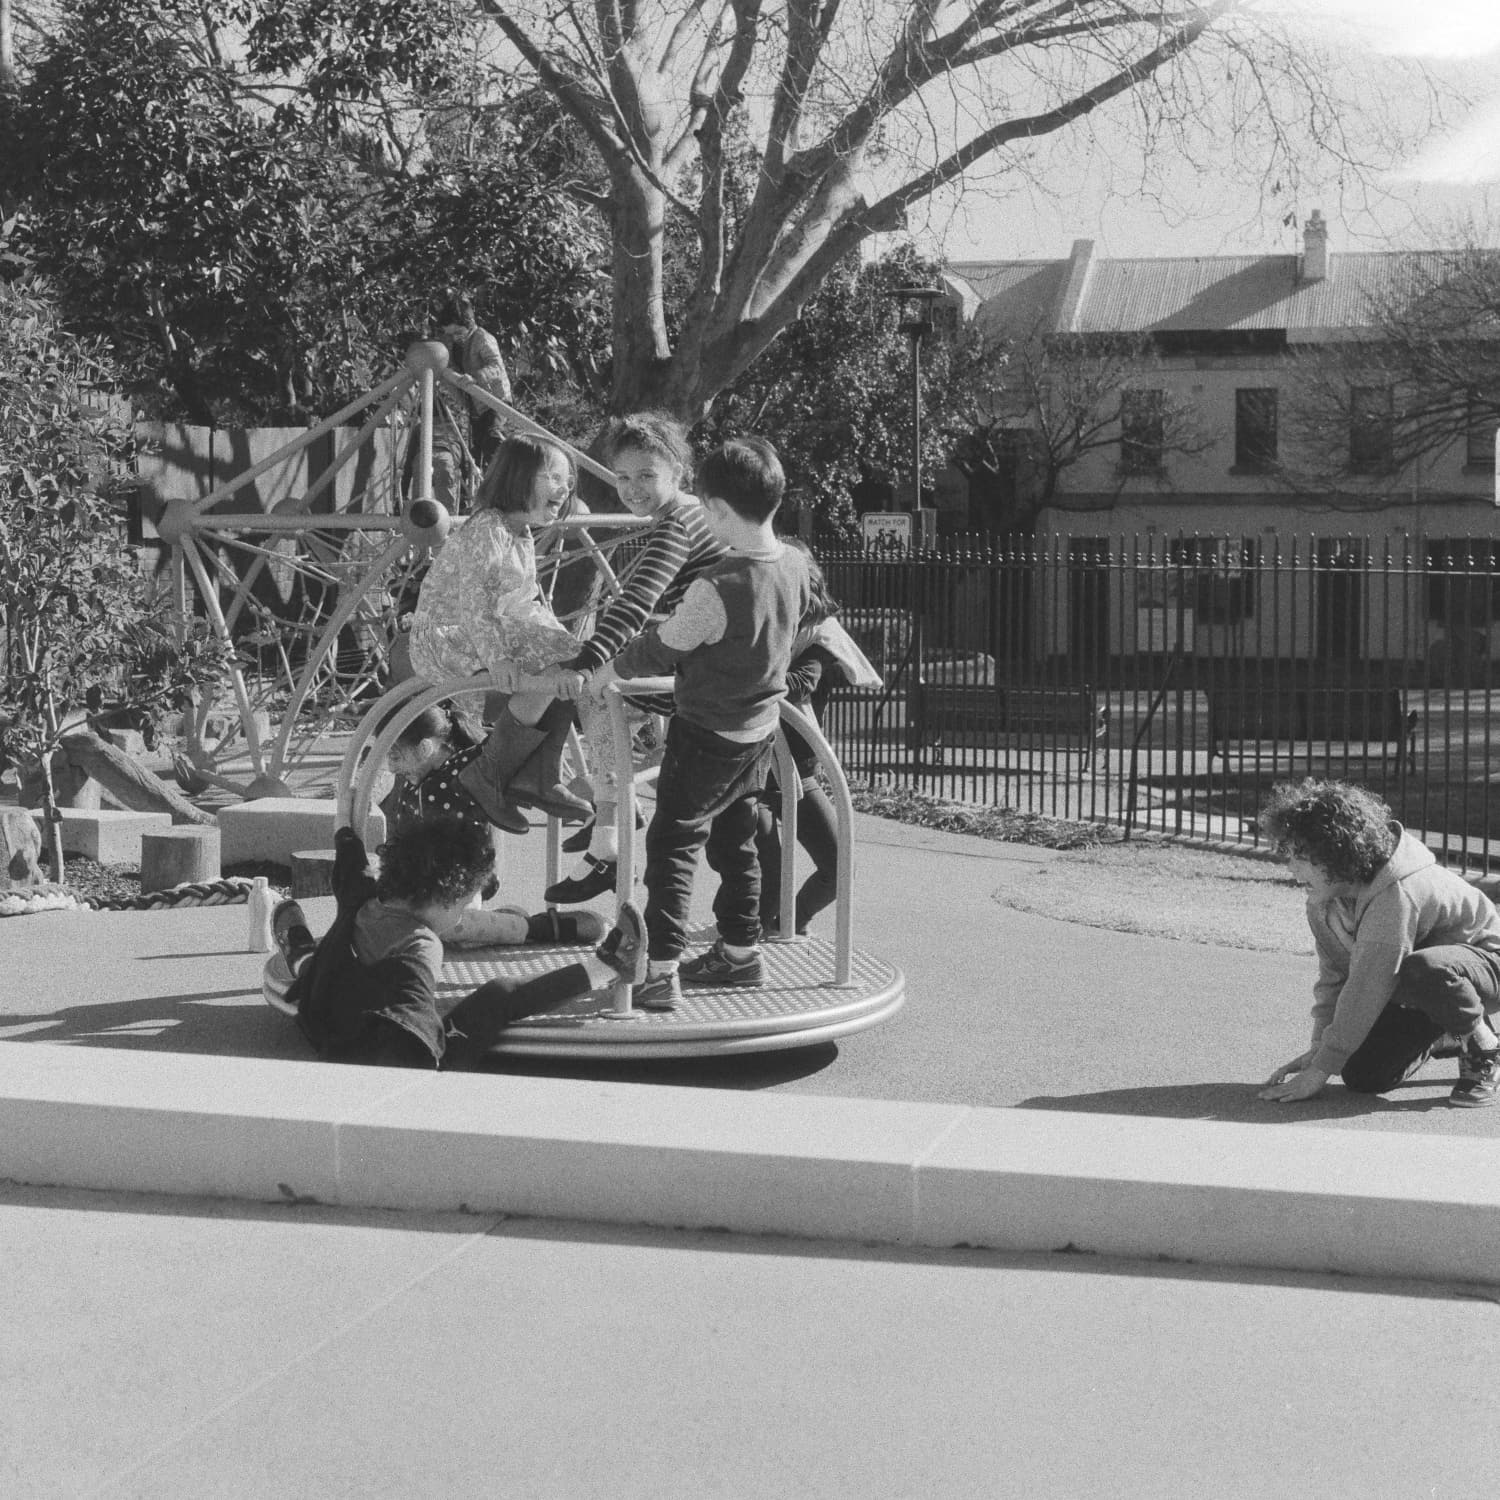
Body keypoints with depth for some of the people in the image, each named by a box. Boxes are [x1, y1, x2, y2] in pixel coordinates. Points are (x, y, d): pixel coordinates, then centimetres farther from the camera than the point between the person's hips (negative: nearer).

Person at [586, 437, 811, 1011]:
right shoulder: (794, 565, -7)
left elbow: (659, 651, -17)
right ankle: (740, 952, 30)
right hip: (760, 727, 8)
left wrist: (603, 673, 1)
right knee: (735, 842, 21)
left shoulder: (717, 588, -29)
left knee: (672, 845, 0)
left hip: (706, 736, -7)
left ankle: (660, 972, -3)